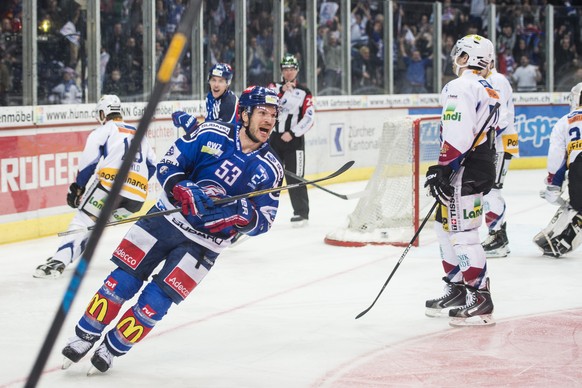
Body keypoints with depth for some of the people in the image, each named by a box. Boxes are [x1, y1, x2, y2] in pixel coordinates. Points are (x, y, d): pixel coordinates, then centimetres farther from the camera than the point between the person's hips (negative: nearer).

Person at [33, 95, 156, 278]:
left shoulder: (104, 130, 12)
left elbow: (89, 160, 0)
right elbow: (152, 164, 28)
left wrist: (77, 187, 6)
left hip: (109, 183, -5)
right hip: (137, 196, 5)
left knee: (83, 221, -2)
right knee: (97, 223, 22)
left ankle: (58, 261, -20)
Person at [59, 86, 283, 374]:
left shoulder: (269, 169, -7)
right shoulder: (212, 134, -9)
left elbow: (264, 221, -3)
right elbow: (169, 164, -5)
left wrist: (246, 216, -25)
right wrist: (184, 191, -24)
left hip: (203, 243, 0)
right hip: (167, 217, 0)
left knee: (155, 302, -6)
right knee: (123, 279, -2)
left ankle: (113, 348, 14)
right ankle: (85, 336, 15)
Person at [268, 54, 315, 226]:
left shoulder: (304, 92, 2)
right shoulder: (274, 87, 9)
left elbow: (309, 118, -6)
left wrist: (292, 133, -14)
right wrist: (282, 91, -23)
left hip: (294, 140, -3)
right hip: (273, 137, 3)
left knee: (295, 177, -6)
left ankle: (301, 213, 2)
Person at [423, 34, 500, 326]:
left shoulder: (459, 87, -13)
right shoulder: (490, 92, 18)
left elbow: (458, 135, -23)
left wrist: (442, 169, -19)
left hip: (465, 170, -10)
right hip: (483, 168, 10)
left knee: (463, 232, -10)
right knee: (446, 227, 18)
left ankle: (480, 300, -10)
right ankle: (457, 290, 24)